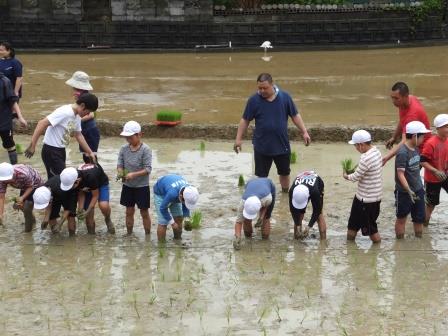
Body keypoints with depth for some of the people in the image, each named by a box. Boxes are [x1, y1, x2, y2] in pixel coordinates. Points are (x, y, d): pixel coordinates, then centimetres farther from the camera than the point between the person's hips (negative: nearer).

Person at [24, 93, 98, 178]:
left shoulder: (77, 116, 6)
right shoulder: (64, 112, -22)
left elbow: (79, 135, 21)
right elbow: (42, 123, -25)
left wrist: (90, 152, 21)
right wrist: (32, 145, -27)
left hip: (61, 150, 9)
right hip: (51, 150, -9)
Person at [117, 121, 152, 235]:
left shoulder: (145, 149, -15)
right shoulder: (124, 148, -2)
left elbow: (148, 169, -18)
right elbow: (120, 164, 1)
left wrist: (133, 174, -28)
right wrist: (120, 172, -21)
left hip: (142, 186, -4)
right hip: (128, 186, 4)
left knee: (144, 212, 6)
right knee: (129, 211, 13)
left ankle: (148, 236, 18)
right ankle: (129, 234, 26)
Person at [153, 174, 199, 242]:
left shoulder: (189, 190, -27)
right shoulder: (172, 194, -44)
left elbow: (185, 206, -7)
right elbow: (163, 208, -28)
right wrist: (172, 222, -20)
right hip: (160, 193, -6)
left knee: (179, 218, 2)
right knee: (163, 223, -12)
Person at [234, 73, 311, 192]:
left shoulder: (285, 97, -6)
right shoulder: (254, 100, -9)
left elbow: (295, 116, 2)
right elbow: (245, 120, -2)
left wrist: (304, 132, -2)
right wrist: (238, 139, -4)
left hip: (282, 145, 1)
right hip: (262, 147, -1)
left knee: (284, 172, 16)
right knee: (261, 175, 6)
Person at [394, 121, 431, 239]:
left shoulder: (416, 148, 2)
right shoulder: (403, 152, -22)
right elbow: (400, 174, -25)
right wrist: (408, 190, -33)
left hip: (418, 190, 7)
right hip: (404, 192, -7)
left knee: (419, 218, 13)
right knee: (402, 218, 10)